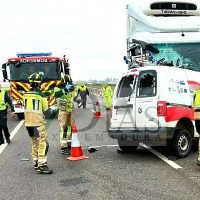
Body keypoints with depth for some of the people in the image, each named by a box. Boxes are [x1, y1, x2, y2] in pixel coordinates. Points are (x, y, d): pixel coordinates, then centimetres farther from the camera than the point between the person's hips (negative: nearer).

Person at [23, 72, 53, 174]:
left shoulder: (26, 95, 5)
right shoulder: (41, 96, -12)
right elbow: (46, 112, -6)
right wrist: (50, 111, 13)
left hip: (28, 123, 7)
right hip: (38, 124, -7)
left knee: (35, 143, 19)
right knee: (43, 144, -7)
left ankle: (36, 163, 27)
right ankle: (42, 165, -12)